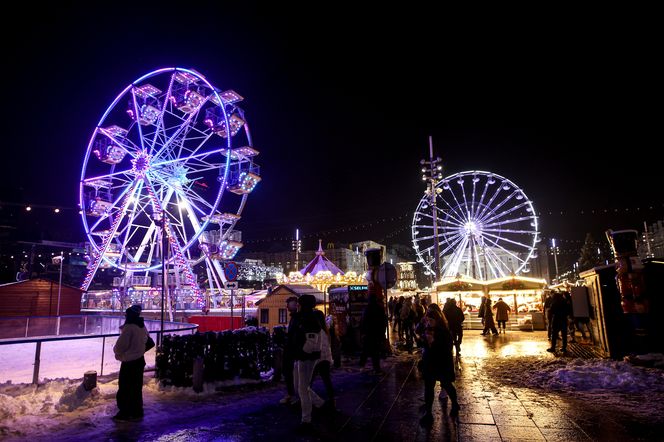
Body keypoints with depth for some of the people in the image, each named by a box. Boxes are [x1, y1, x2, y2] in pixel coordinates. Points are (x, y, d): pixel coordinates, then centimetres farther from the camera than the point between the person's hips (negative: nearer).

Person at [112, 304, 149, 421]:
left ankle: (124, 413, 14)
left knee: (124, 388, 6)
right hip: (139, 360, 8)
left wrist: (116, 349, 2)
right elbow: (145, 341, 14)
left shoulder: (129, 328, -22)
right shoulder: (142, 327, 4)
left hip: (129, 363, -8)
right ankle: (137, 412, 25)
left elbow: (119, 347, -20)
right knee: (136, 387, 16)